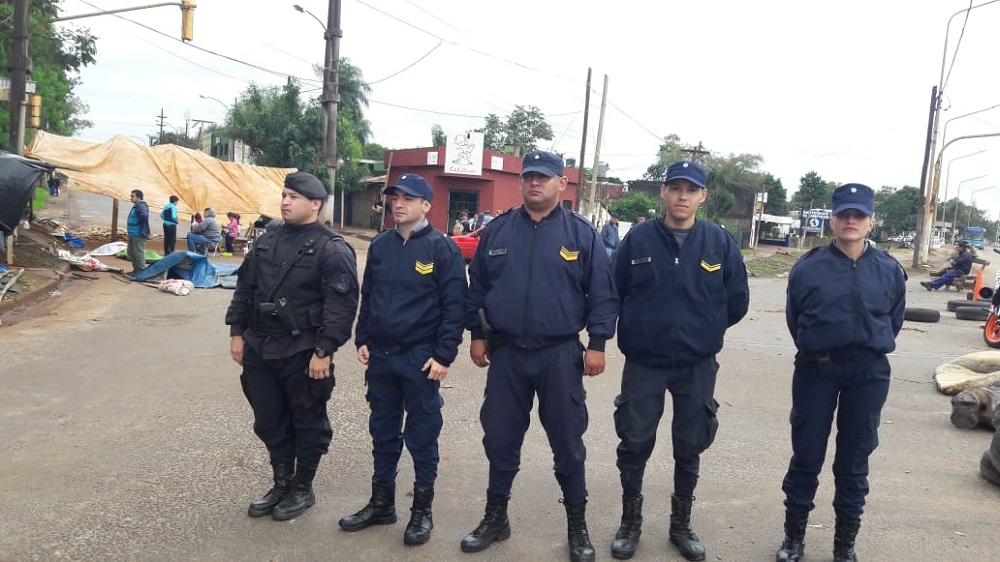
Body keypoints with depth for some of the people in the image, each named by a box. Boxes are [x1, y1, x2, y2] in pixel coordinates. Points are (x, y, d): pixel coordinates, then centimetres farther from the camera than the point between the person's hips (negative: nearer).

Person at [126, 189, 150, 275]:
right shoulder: (136, 206, 17)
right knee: (131, 252, 17)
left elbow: (144, 215, -35)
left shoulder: (141, 205, -16)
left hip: (138, 234, -11)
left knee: (138, 252, -8)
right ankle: (136, 269, 25)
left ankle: (141, 270, -3)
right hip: (133, 233, 11)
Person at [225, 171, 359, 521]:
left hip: (303, 353, -7)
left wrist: (324, 351, -20)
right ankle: (281, 485, 32)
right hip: (260, 349, 7)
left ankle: (303, 490, 24)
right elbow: (245, 288, 17)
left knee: (307, 423, 8)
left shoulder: (332, 249, -11)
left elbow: (341, 305, -17)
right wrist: (237, 332, 10)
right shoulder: (267, 241, 11)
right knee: (269, 422, 15)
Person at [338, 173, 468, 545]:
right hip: (380, 356, 5)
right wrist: (362, 340, 9)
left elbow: (455, 305, -10)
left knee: (422, 436, 5)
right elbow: (367, 297, 15)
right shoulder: (380, 246, 8)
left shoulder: (442, 248, -8)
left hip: (421, 358, -5)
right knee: (383, 432, 14)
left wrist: (444, 355, -14)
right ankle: (381, 503, 29)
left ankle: (422, 511, 19)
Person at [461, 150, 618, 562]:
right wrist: (477, 334, 8)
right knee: (500, 439, 11)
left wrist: (597, 343, -6)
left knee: (567, 442, 7)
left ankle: (577, 526, 23)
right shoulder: (497, 230, 4)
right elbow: (477, 285, 11)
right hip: (506, 353, 3)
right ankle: (495, 517, 29)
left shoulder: (581, 233, -2)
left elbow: (602, 293, -2)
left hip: (560, 355, -2)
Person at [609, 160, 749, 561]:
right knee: (634, 444, 5)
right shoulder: (638, 238, -4)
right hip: (643, 362, -1)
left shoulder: (720, 242, -2)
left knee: (690, 447, 12)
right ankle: (630, 521, 23)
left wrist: (703, 331, 10)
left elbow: (737, 302, 6)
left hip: (698, 366, 1)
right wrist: (638, 329, 8)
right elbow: (616, 292, 5)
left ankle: (681, 524, 29)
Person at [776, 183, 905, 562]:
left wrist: (871, 350, 14)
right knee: (806, 455, 6)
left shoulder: (889, 270, 1)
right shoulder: (808, 267, -5)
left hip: (869, 375, 1)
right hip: (816, 371, -1)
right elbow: (794, 319, 7)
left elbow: (894, 321, 14)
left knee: (854, 460, 9)